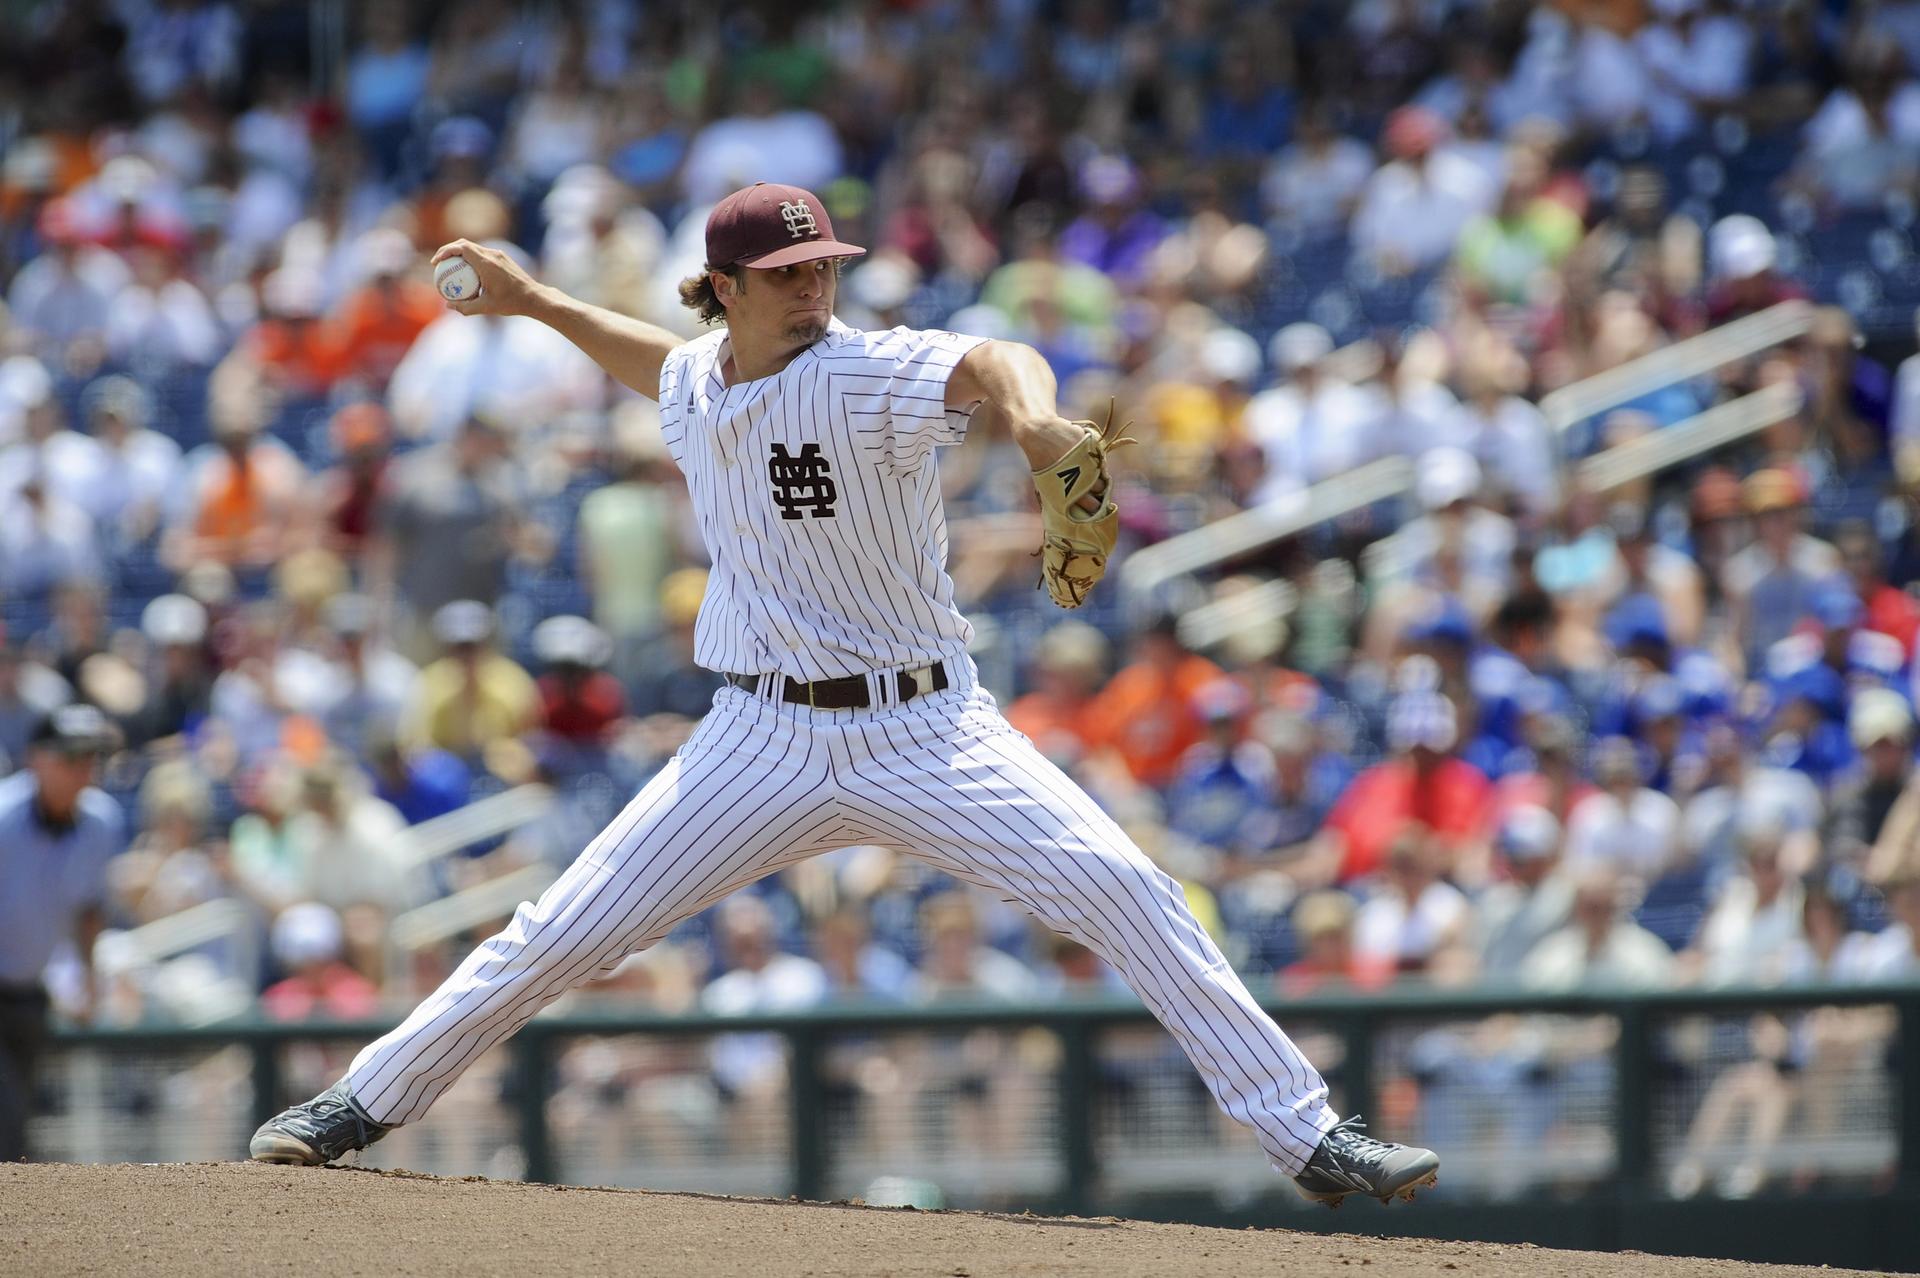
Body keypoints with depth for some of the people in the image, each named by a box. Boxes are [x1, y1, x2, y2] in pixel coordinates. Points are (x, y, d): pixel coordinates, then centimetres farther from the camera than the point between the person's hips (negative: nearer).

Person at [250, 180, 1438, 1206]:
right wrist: (538, 301, 27)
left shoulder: (870, 374, -16)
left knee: (1124, 891, -18)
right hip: (765, 742, 4)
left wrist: (1034, 418, -62)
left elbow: (989, 363, -40)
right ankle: (366, 1104, 20)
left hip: (925, 731, -4)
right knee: (564, 932, 1)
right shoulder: (696, 383, 2)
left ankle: (1309, 1138, -11)